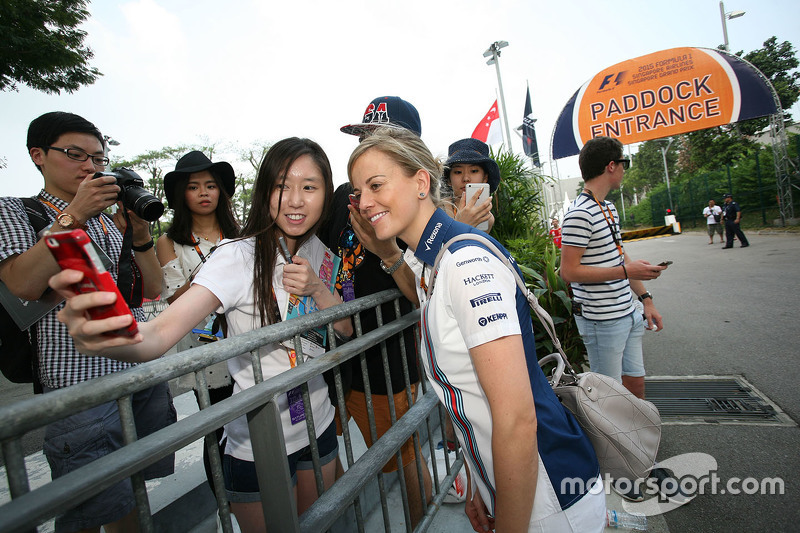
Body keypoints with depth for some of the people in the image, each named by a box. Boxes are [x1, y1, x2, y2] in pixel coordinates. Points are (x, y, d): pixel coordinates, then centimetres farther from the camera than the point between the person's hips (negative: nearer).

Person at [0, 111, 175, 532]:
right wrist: (73, 216, -16)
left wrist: (141, 236, -5)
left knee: (132, 496, 14)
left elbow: (152, 289, 9)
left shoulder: (112, 219, 16)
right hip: (82, 387, -4)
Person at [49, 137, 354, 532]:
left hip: (318, 426, 5)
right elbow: (163, 330, -33)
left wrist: (317, 288, -18)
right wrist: (106, 338, -55)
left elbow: (347, 330, 0)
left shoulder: (319, 253, -3)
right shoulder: (239, 256, -21)